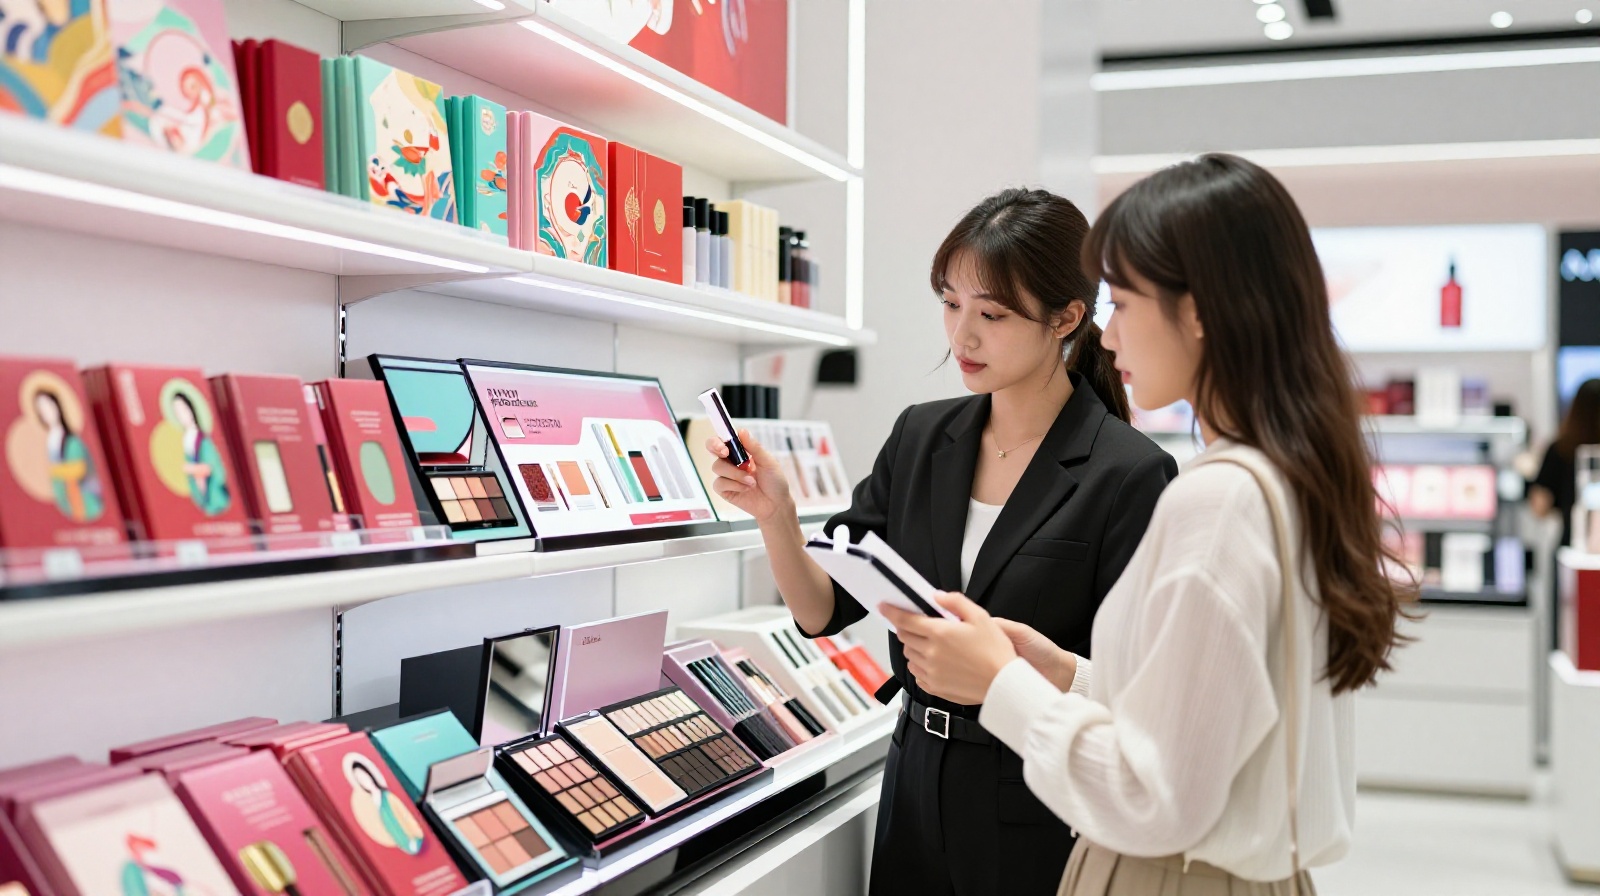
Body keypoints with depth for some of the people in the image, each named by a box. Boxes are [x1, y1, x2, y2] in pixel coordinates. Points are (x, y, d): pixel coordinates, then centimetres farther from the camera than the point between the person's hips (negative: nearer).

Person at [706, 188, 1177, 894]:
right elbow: (826, 612, 0)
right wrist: (775, 516, -16)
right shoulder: (919, 437, 1)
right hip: (916, 779, 5)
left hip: (1041, 811, -4)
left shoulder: (1130, 475, -15)